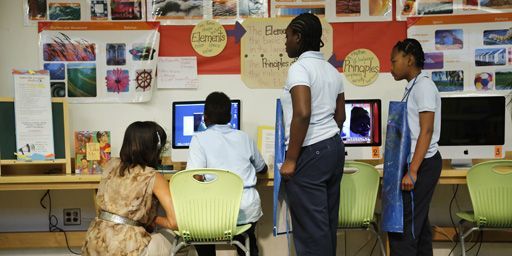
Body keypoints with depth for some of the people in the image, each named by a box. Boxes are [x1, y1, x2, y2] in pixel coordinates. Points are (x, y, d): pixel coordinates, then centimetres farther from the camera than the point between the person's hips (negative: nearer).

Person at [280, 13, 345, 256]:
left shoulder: (299, 68, -13)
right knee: (327, 221, 15)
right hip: (334, 147, 9)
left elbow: (302, 114, -23)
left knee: (310, 226, -1)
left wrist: (290, 159, -18)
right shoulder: (332, 70, 13)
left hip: (310, 153, -9)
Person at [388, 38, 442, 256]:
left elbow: (426, 131, -19)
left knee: (402, 227, -9)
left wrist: (412, 171, -23)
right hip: (417, 163, 10)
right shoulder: (413, 87, 15)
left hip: (422, 165, -10)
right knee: (417, 224, 14)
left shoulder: (423, 86, -13)